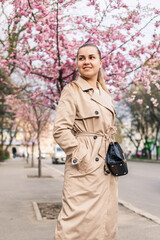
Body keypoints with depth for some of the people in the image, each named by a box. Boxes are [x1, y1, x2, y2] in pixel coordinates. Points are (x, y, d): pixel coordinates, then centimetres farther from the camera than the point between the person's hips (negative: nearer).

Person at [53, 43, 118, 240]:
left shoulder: (105, 95, 16)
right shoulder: (72, 91, -5)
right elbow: (60, 130, -14)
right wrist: (82, 159, -16)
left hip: (106, 170, 7)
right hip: (84, 170, -7)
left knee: (105, 221, 13)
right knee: (78, 221, -7)